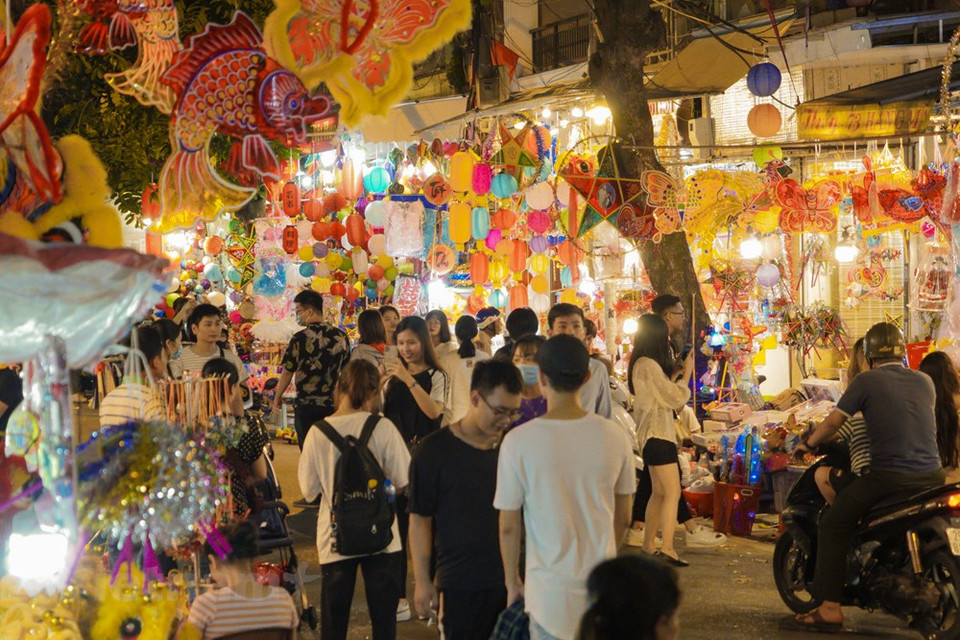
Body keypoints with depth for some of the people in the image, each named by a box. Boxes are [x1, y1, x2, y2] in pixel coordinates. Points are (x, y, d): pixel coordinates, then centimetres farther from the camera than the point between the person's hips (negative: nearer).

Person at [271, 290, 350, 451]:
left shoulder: (300, 338, -13)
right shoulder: (341, 337, 2)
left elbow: (287, 373, -7)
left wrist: (277, 398, 8)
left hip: (307, 407, -4)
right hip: (334, 406, 4)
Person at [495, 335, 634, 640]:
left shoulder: (518, 442, -14)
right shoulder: (615, 437, -5)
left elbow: (508, 526, -7)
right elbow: (623, 518, 6)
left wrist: (512, 582, 8)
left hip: (550, 589, -2)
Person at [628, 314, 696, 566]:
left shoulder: (642, 364, 14)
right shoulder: (648, 365, -18)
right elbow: (675, 398, -14)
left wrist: (675, 371, 12)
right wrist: (687, 372, -2)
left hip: (653, 434, 11)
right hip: (657, 434, -11)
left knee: (659, 492, 17)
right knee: (673, 493, -12)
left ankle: (648, 544, 22)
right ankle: (667, 548, -17)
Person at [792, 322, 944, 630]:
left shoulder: (866, 381, -1)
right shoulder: (925, 382, 12)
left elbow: (833, 422, -1)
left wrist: (808, 443, 17)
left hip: (889, 475, -5)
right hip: (931, 475, 5)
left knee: (833, 524, 6)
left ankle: (830, 608, -1)